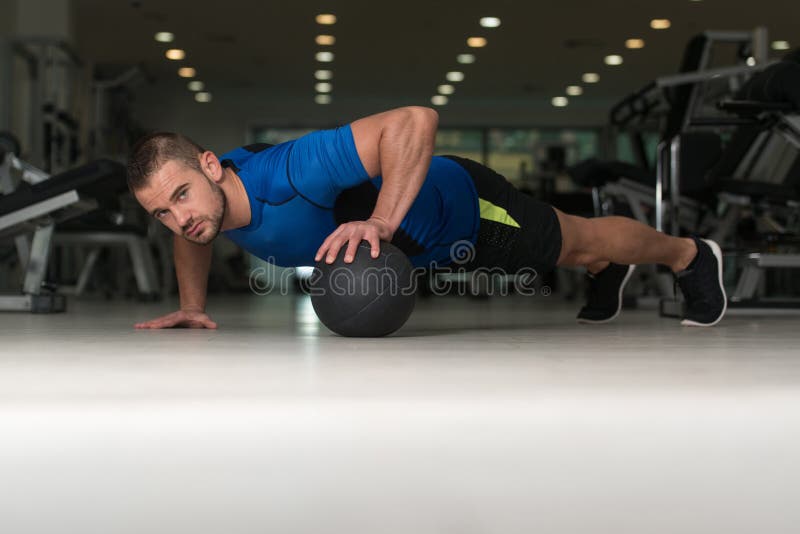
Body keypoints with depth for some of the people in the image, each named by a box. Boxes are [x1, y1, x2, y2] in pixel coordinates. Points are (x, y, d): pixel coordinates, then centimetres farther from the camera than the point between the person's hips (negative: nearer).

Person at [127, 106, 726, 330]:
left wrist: (382, 221, -49)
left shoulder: (290, 174, -43)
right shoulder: (205, 201, -18)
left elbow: (416, 120, -45)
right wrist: (192, 305, -2)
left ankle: (692, 255, 45)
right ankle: (609, 274, 63)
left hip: (461, 204, -7)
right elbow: (195, 236, 9)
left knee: (579, 240, 17)